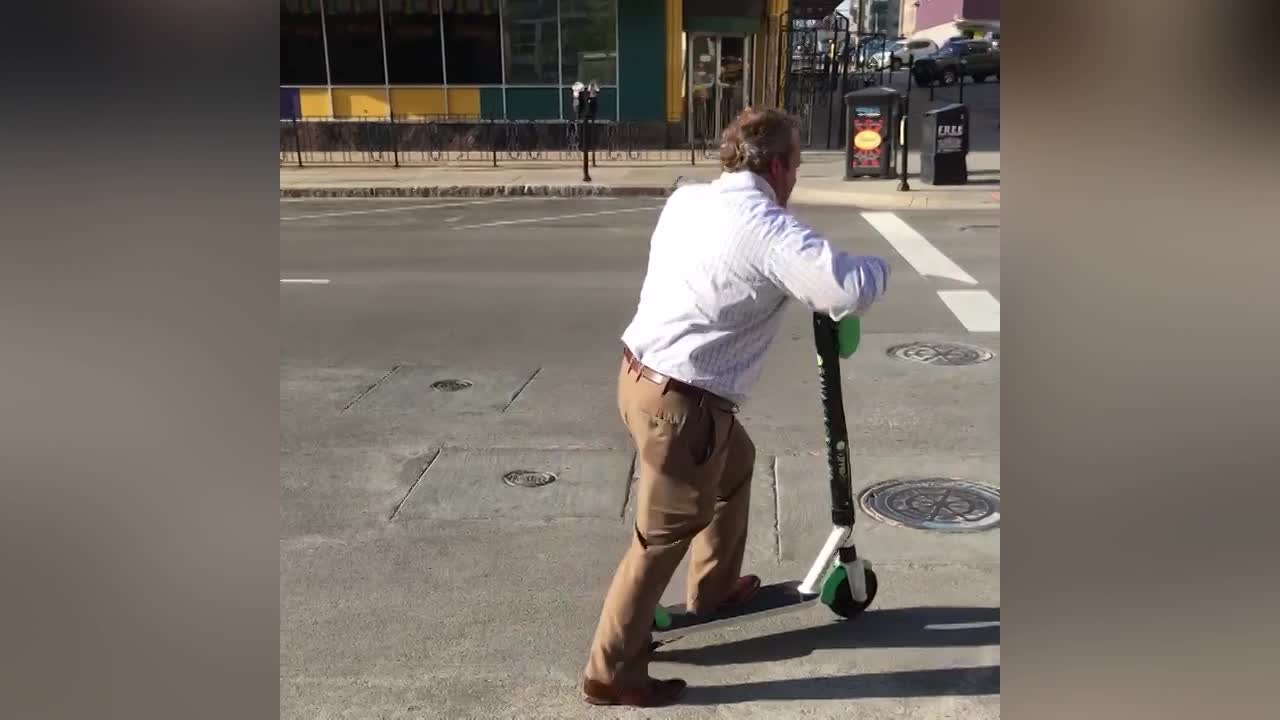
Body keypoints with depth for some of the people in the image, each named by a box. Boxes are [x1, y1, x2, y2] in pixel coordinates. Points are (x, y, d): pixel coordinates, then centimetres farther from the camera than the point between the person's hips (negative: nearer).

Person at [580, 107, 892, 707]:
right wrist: (878, 266, -3)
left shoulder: (686, 199, 6)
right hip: (679, 402, -9)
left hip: (642, 373, 9)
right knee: (663, 538, 5)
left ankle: (714, 588, 46)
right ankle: (611, 672, 18)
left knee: (735, 462, 30)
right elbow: (851, 291, -27)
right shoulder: (768, 228, -19)